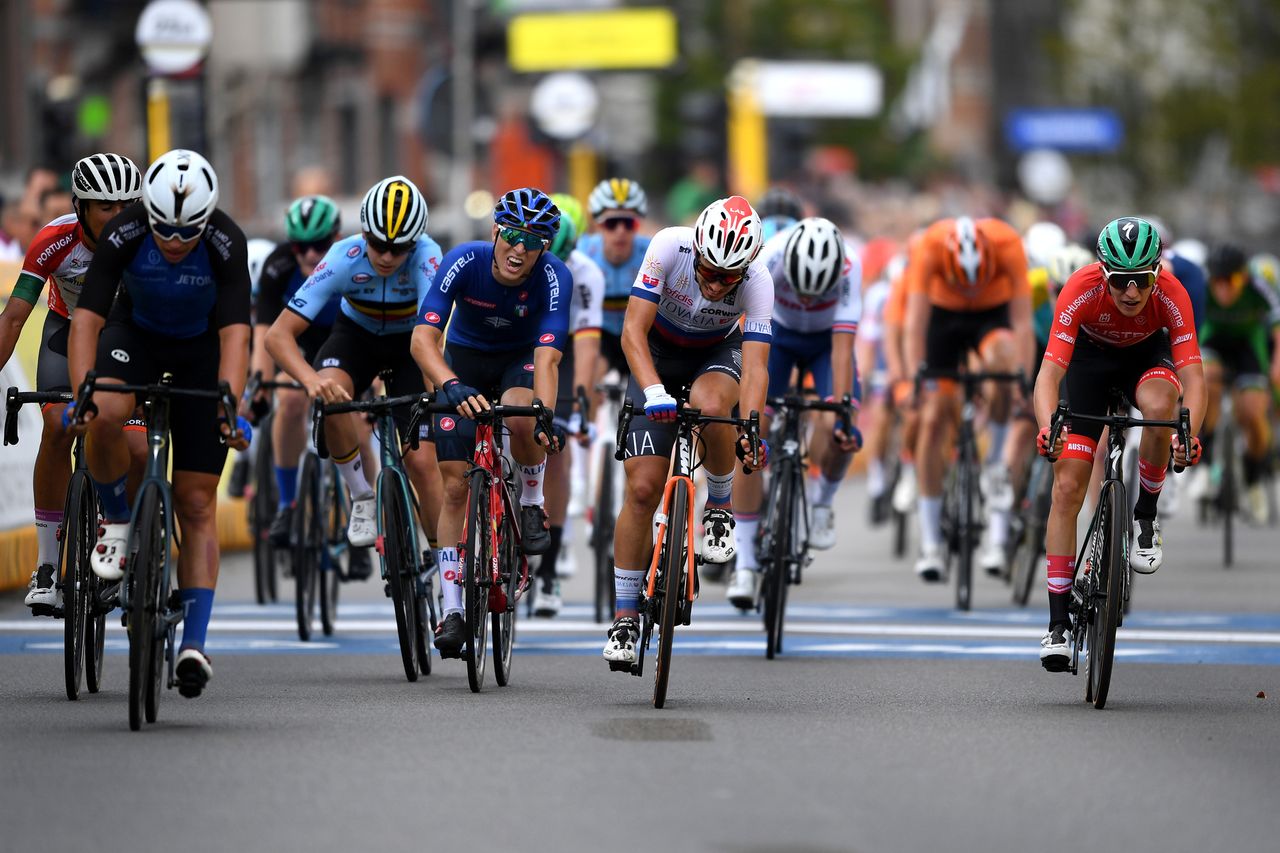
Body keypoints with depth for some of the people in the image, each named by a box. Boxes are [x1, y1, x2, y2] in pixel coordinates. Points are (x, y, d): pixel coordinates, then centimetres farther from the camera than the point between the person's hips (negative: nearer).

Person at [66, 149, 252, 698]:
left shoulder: (226, 243, -31)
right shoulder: (123, 234, -28)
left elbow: (235, 332, -36)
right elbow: (87, 318, -31)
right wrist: (80, 393, -44)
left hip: (201, 349, -1)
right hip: (136, 334, 1)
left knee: (197, 504, -6)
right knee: (104, 417, -34)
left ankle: (193, 644, -5)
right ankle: (116, 523, -7)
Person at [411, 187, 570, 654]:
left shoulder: (554, 277, -30)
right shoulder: (465, 261, -30)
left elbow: (547, 357, -37)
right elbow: (423, 338, -37)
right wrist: (452, 387, -55)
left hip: (521, 357, -1)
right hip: (465, 359, 1)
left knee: (520, 419, -36)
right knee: (455, 486, -6)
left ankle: (533, 503, -5)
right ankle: (452, 610, 2)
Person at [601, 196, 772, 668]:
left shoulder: (758, 282, -29)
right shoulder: (669, 247, -31)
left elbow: (755, 367, -33)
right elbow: (633, 330, -34)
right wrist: (653, 392, -49)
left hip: (718, 353, 0)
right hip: (658, 353, 0)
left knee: (710, 406, -38)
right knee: (642, 488, -10)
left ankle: (720, 507, -10)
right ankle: (625, 615, 1)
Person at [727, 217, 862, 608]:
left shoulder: (849, 268, -34)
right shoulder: (770, 258, -35)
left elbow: (842, 348, -36)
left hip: (826, 341, 0)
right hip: (778, 336, 0)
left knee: (839, 438, -23)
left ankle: (821, 500, 12)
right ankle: (745, 565, -11)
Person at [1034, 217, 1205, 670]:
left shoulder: (1171, 295, -33)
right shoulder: (1081, 291, -35)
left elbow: (1192, 376, -37)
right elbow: (1049, 373, -40)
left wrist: (1189, 433, -57)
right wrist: (1049, 430, -59)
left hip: (1147, 353, 0)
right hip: (1090, 355, 0)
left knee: (1159, 405, -37)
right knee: (1067, 487, -11)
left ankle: (1145, 519, -11)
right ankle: (1059, 623, -5)